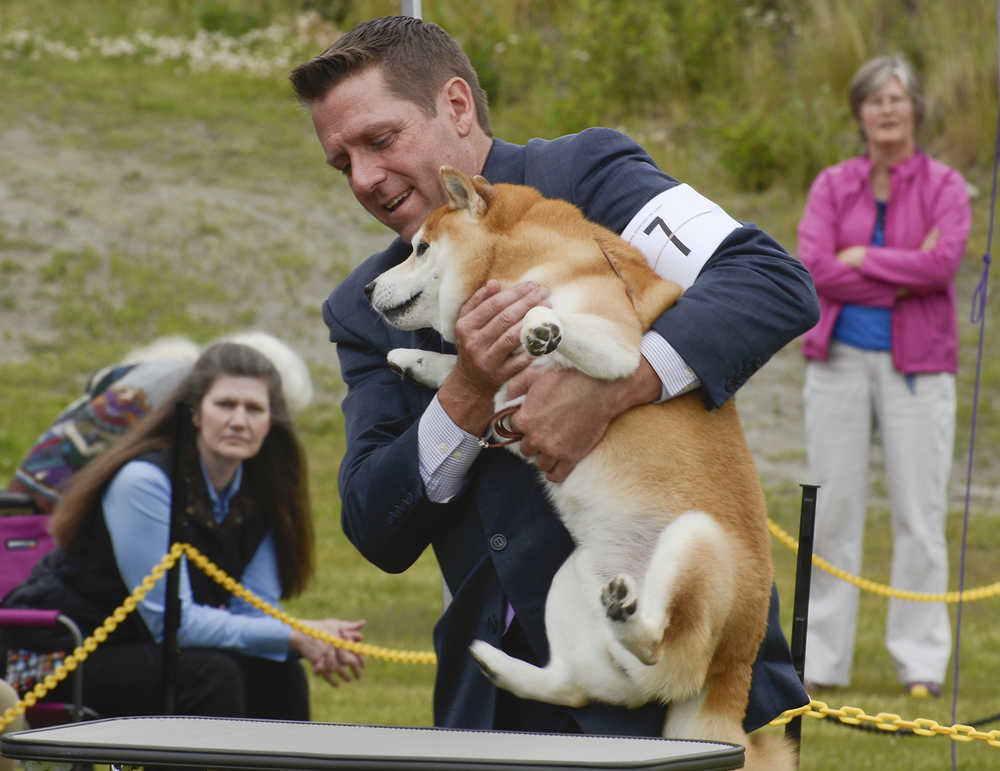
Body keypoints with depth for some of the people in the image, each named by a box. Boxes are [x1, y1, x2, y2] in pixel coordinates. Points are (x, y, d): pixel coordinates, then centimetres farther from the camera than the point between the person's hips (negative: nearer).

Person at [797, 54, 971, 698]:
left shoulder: (944, 185, 2)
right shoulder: (833, 185, 7)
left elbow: (943, 262, -15)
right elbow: (815, 267, -8)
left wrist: (861, 259, -10)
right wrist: (903, 277, -12)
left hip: (917, 364, -2)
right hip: (840, 359, 2)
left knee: (919, 512, -2)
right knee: (835, 507, 3)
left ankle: (922, 662, 4)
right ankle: (822, 659, 9)